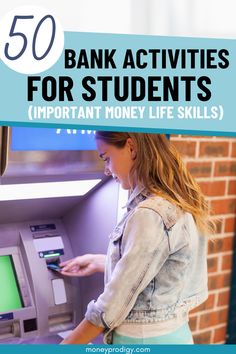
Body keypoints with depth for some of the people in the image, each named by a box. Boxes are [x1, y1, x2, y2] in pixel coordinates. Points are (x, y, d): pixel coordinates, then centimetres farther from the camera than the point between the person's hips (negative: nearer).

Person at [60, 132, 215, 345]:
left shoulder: (151, 215, -26)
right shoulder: (178, 202, 2)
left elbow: (114, 304, -22)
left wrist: (65, 346, -10)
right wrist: (99, 262, 22)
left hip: (143, 341, -8)